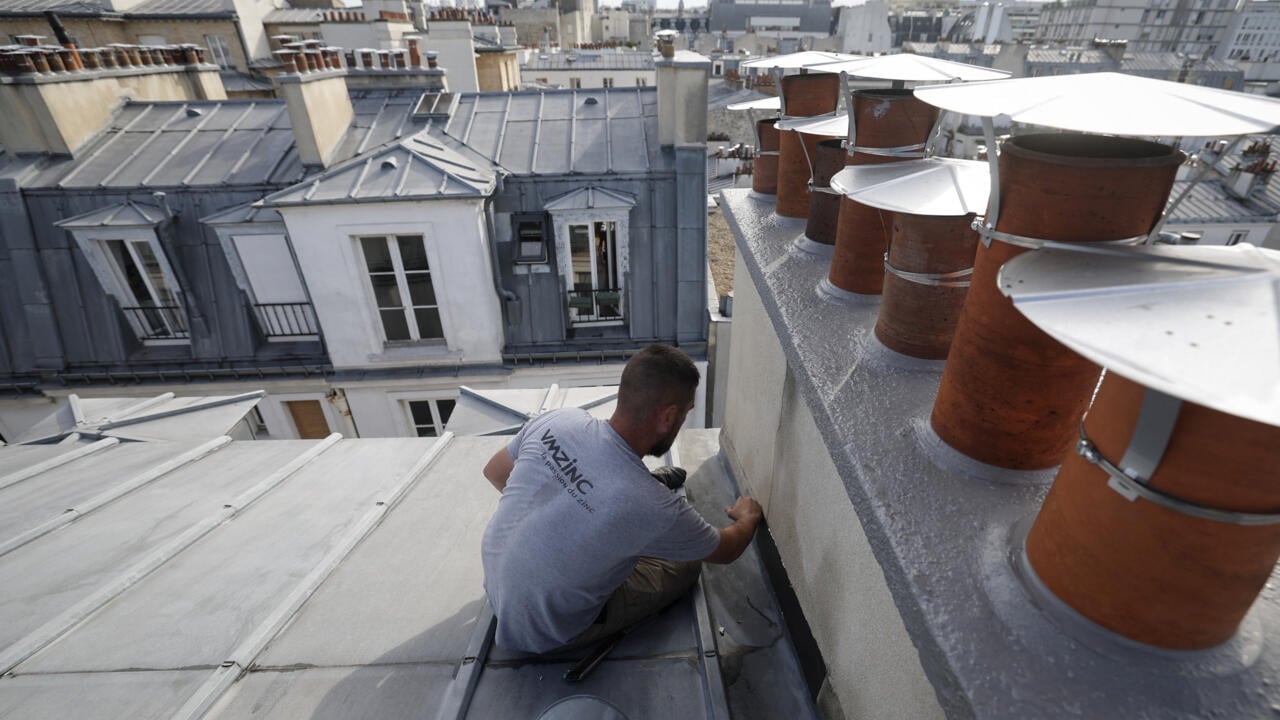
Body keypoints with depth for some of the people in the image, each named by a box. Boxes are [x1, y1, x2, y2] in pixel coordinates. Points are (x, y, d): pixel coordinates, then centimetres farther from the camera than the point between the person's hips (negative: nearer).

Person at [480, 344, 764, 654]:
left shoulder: (556, 420, -20)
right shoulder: (658, 510, -32)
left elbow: (494, 472, 1)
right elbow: (726, 550, -9)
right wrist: (748, 517, 13)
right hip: (542, 635, -4)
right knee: (687, 564, 10)